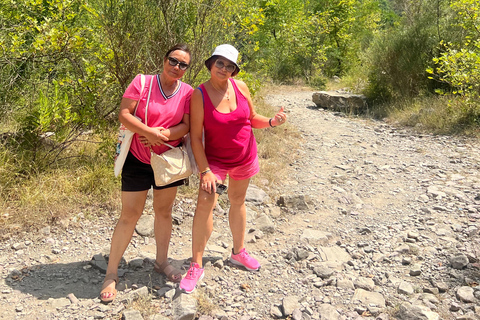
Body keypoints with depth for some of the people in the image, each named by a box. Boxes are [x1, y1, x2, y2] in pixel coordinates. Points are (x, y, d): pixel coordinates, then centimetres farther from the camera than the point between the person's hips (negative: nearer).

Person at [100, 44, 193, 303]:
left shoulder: (187, 92, -3)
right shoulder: (142, 82, -9)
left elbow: (186, 125, -7)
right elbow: (123, 114, -14)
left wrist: (165, 134, -24)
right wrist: (149, 132, -26)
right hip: (137, 159, -3)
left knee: (164, 211, 14)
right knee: (129, 215, 0)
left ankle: (161, 262, 33)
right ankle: (111, 273, 14)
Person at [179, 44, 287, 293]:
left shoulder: (240, 87, -6)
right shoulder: (199, 95, -17)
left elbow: (252, 119, 6)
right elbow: (195, 136, -17)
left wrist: (271, 122, -15)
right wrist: (205, 171, -21)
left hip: (245, 157, 4)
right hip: (215, 159, -4)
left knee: (238, 201, 17)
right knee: (204, 204, -14)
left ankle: (238, 252, 37)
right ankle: (196, 266, 0)